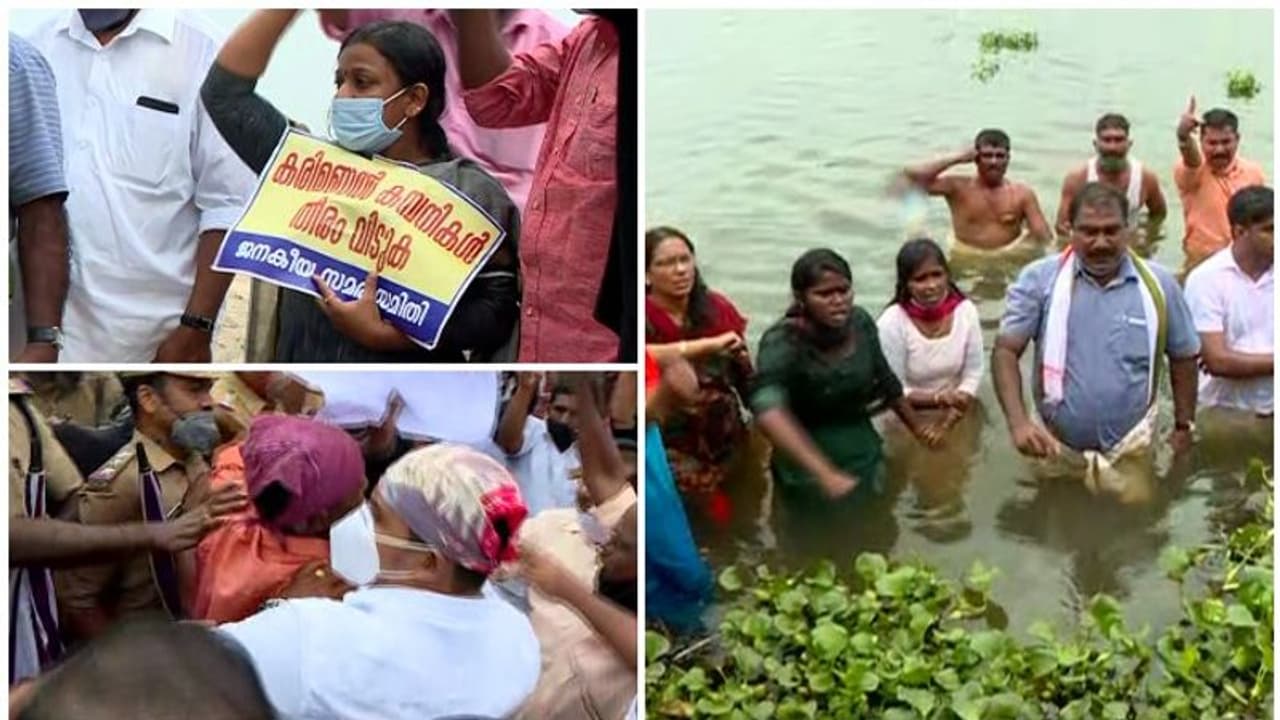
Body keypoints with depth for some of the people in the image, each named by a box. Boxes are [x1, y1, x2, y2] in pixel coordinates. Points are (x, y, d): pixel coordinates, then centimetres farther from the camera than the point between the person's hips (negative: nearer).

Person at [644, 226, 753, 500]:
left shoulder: (717, 308, 2)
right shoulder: (643, 316, -8)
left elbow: (748, 384, 7)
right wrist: (708, 345, -28)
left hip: (723, 441, 3)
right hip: (668, 448, -3)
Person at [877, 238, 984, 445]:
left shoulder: (966, 311, -10)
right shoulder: (891, 323, -21)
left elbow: (973, 373, -4)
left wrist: (951, 413, -19)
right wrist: (938, 398, -31)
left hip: (955, 413, 3)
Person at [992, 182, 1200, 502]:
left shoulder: (1159, 285, -3)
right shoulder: (1039, 280, -8)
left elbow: (1183, 358, 9)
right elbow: (1006, 351, -11)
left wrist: (1183, 427, 10)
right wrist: (1018, 422, -24)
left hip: (1129, 456, 1)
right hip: (1055, 450, 0)